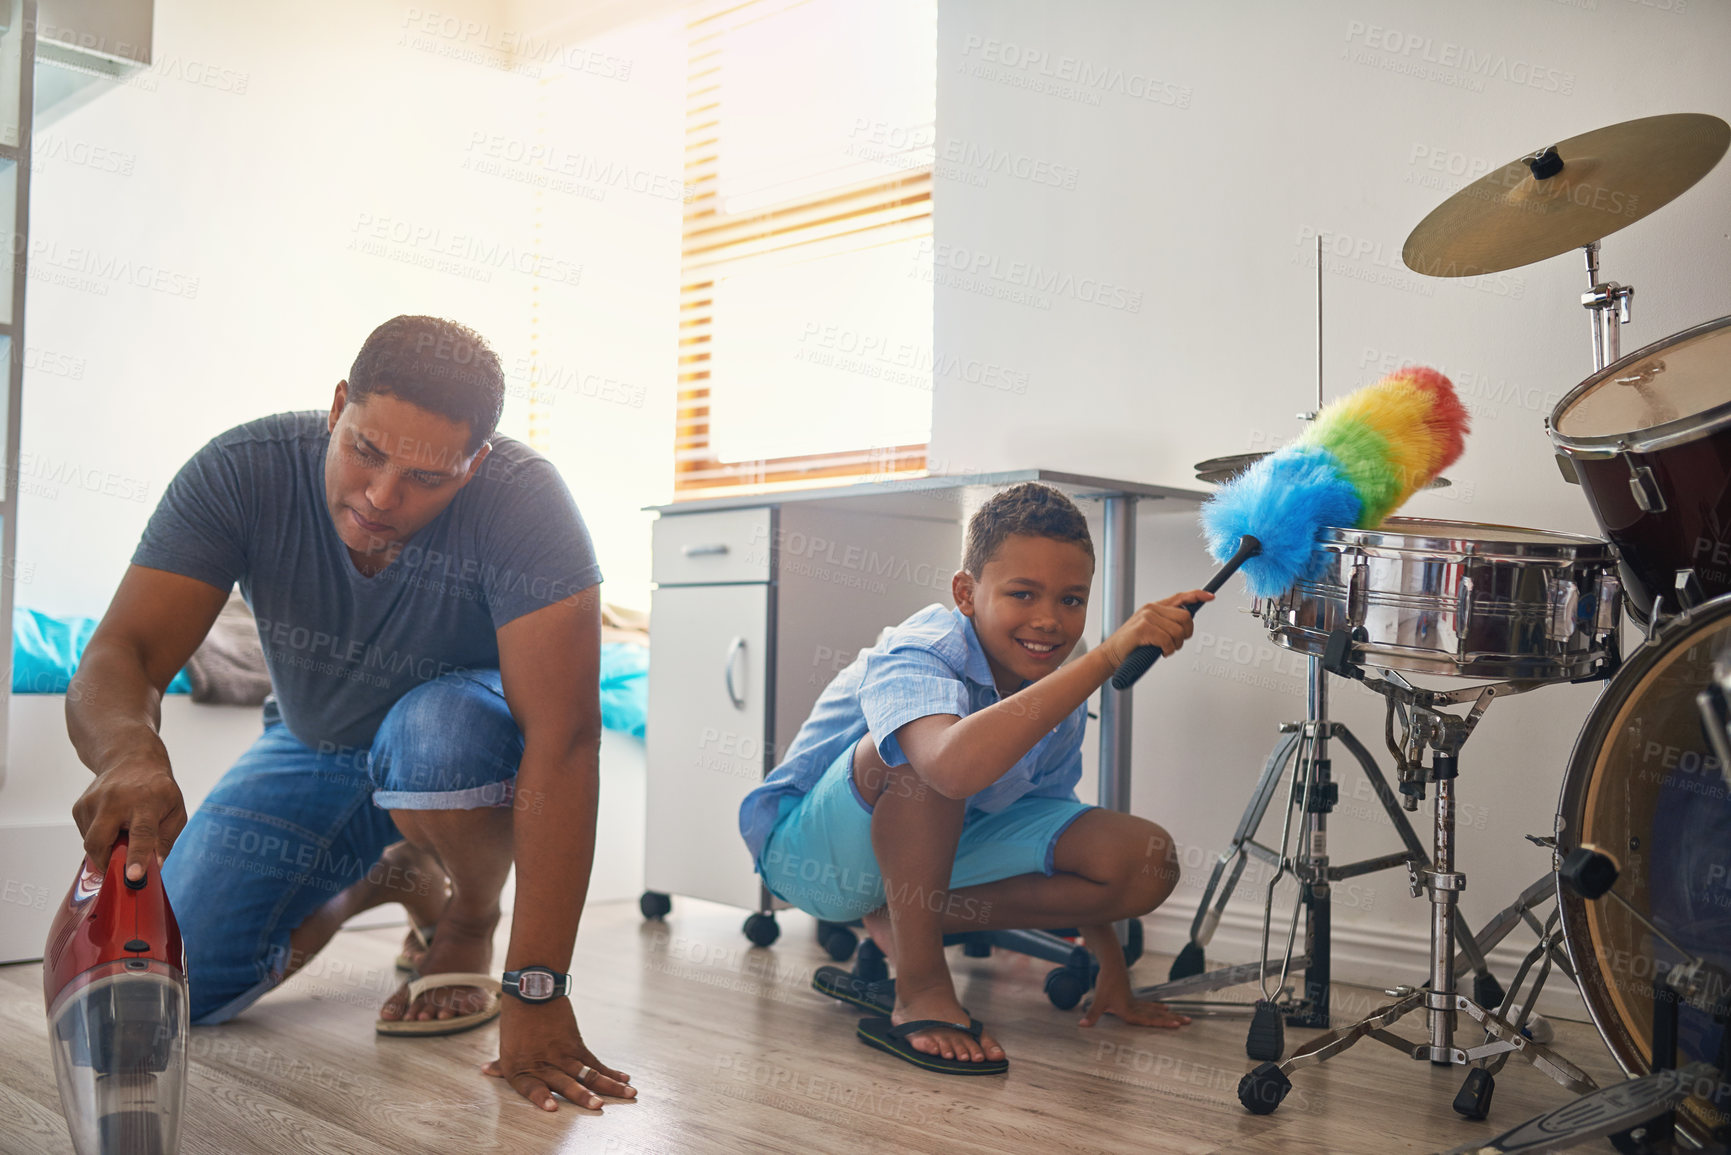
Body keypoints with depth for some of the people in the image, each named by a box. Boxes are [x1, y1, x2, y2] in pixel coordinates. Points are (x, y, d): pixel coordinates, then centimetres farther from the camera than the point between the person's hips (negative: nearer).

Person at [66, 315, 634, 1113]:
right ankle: (387, 879, 18)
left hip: (464, 733, -3)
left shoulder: (524, 501, -32)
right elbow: (117, 657, -29)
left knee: (437, 729, -39)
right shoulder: (241, 472, -24)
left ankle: (468, 924, -6)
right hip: (312, 747, 3)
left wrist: (535, 993, -40)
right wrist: (131, 754, -55)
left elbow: (561, 742, -36)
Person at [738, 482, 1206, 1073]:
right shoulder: (913, 658, -30)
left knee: (1147, 859, -11)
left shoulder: (1058, 691, -8)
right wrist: (1109, 654, -55)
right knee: (921, 749, -39)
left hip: (935, 848, 7)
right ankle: (921, 989, -22)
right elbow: (956, 766, -55)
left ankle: (900, 926, -2)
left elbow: (1073, 836, 7)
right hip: (811, 851, -6)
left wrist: (1113, 978, 7)